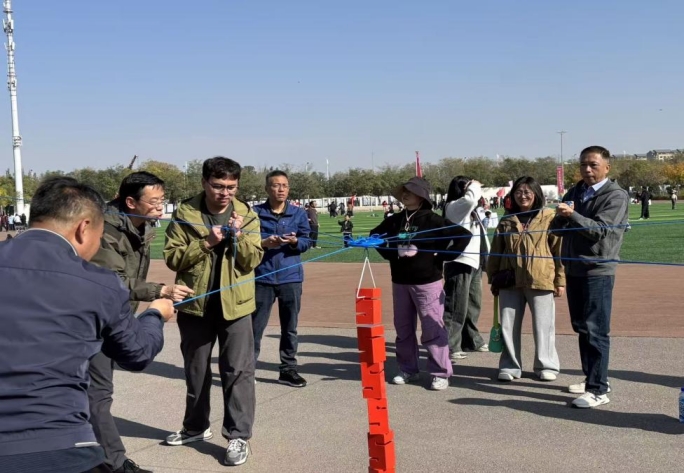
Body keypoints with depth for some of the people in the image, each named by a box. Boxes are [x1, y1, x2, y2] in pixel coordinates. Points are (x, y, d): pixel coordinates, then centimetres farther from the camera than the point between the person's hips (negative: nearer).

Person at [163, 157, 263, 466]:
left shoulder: (247, 215, -1)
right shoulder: (185, 213, -5)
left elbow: (252, 261, -6)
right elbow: (172, 258, -9)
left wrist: (239, 236, -22)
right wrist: (206, 243, -21)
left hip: (235, 304, -1)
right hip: (195, 304, 1)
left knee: (238, 371, -1)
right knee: (196, 371, 16)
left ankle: (239, 436, 9)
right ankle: (195, 427, 33)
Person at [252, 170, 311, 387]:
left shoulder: (299, 214, 5)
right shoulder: (255, 213, -2)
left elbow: (306, 242, 4)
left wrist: (294, 241, -16)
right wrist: (263, 243, -19)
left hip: (291, 277, 2)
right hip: (262, 277, -2)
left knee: (290, 327, 10)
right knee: (255, 326, 3)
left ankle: (288, 369, 21)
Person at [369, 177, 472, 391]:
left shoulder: (432, 220, -10)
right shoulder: (394, 221, 5)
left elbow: (464, 235, -13)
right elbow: (375, 235, 24)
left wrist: (442, 256, -12)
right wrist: (388, 253, 10)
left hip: (427, 282, -6)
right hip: (400, 282, 6)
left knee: (433, 329, -3)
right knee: (403, 329, 13)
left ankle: (441, 373, 6)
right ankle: (408, 370, 25)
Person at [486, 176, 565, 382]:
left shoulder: (550, 217, 0)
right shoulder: (506, 221, 11)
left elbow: (559, 249, -1)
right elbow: (496, 251, 15)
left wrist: (560, 280, -4)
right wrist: (493, 278, 12)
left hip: (540, 280, -3)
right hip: (510, 281, 4)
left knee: (543, 326, 4)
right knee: (508, 325, 6)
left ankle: (546, 365, 18)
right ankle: (510, 366, 18)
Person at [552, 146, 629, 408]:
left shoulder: (616, 196, -7)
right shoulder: (575, 191, 14)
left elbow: (601, 229, -19)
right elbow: (556, 227, 10)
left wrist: (572, 215, -31)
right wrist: (561, 217, -12)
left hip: (598, 270, -7)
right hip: (573, 268, 7)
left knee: (595, 330, -8)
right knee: (581, 327, 13)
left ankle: (598, 389, -6)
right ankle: (592, 377, 25)